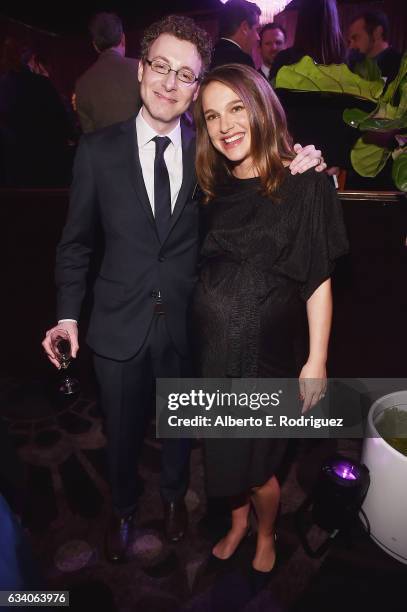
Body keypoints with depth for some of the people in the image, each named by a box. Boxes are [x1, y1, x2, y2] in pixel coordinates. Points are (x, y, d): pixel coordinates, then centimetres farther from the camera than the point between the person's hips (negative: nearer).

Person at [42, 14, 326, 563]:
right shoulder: (98, 150, -5)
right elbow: (76, 241, 0)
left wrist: (295, 170, -15)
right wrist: (69, 314, -8)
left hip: (187, 324, 1)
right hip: (120, 326, 0)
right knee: (121, 432, 20)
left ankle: (174, 496, 53)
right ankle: (123, 508, 50)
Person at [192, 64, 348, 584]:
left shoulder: (304, 186, -10)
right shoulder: (215, 190, 4)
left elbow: (318, 280, -11)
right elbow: (205, 271, 8)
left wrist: (315, 362, -12)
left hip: (265, 351, -4)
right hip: (210, 347, 4)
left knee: (255, 463, 11)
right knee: (223, 452, 20)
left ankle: (265, 536, 45)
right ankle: (238, 521, 50)